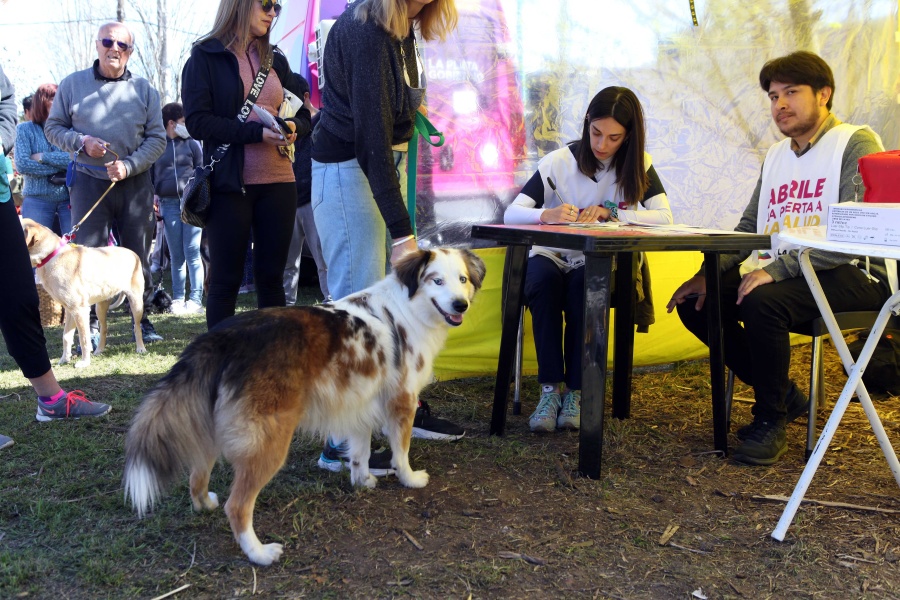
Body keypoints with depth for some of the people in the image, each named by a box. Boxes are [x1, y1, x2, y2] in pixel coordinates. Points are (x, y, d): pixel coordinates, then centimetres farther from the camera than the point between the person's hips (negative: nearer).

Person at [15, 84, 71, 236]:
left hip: (70, 199, 1)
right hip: (37, 200, -1)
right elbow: (21, 165, -8)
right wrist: (61, 166, -8)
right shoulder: (25, 129, 5)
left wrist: (44, 157, -8)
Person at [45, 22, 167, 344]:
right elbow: (53, 127, 7)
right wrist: (82, 142, -13)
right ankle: (90, 324, 5)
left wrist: (129, 165, -11)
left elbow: (157, 137, 3)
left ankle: (141, 318, 16)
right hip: (89, 181, -1)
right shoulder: (72, 84, 4)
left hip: (135, 182, 1)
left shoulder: (144, 89, 5)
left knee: (138, 256, 5)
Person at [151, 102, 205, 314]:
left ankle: (196, 300, -1)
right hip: (169, 205, 1)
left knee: (192, 254, -3)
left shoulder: (191, 143, 9)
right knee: (176, 256, 6)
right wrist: (153, 195, 3)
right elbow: (149, 174, 16)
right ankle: (178, 299, 11)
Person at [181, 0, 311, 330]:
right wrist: (256, 132, -18)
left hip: (278, 181, 4)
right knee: (226, 279, 2)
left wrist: (293, 127, -5)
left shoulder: (275, 59, 15)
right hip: (229, 183, -4)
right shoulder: (205, 57, 0)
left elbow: (304, 114, 19)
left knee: (271, 276, 7)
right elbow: (197, 121, -9)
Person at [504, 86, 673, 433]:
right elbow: (511, 213, -15)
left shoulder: (637, 165, 0)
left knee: (583, 287, -33)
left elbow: (664, 217, -13)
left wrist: (610, 212, -25)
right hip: (551, 256, -1)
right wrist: (548, 214, -36)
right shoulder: (559, 162, -7)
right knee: (543, 278, -35)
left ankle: (575, 392, -21)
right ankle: (550, 389, -27)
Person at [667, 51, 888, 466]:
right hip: (786, 273, 8)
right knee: (695, 302, -7)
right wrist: (708, 273, -2)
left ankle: (771, 420, -11)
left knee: (763, 302, -34)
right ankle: (781, 395, 6)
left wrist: (777, 269, -27)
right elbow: (748, 228, 16)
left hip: (852, 276, -8)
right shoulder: (775, 156, 17)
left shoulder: (856, 144, -6)